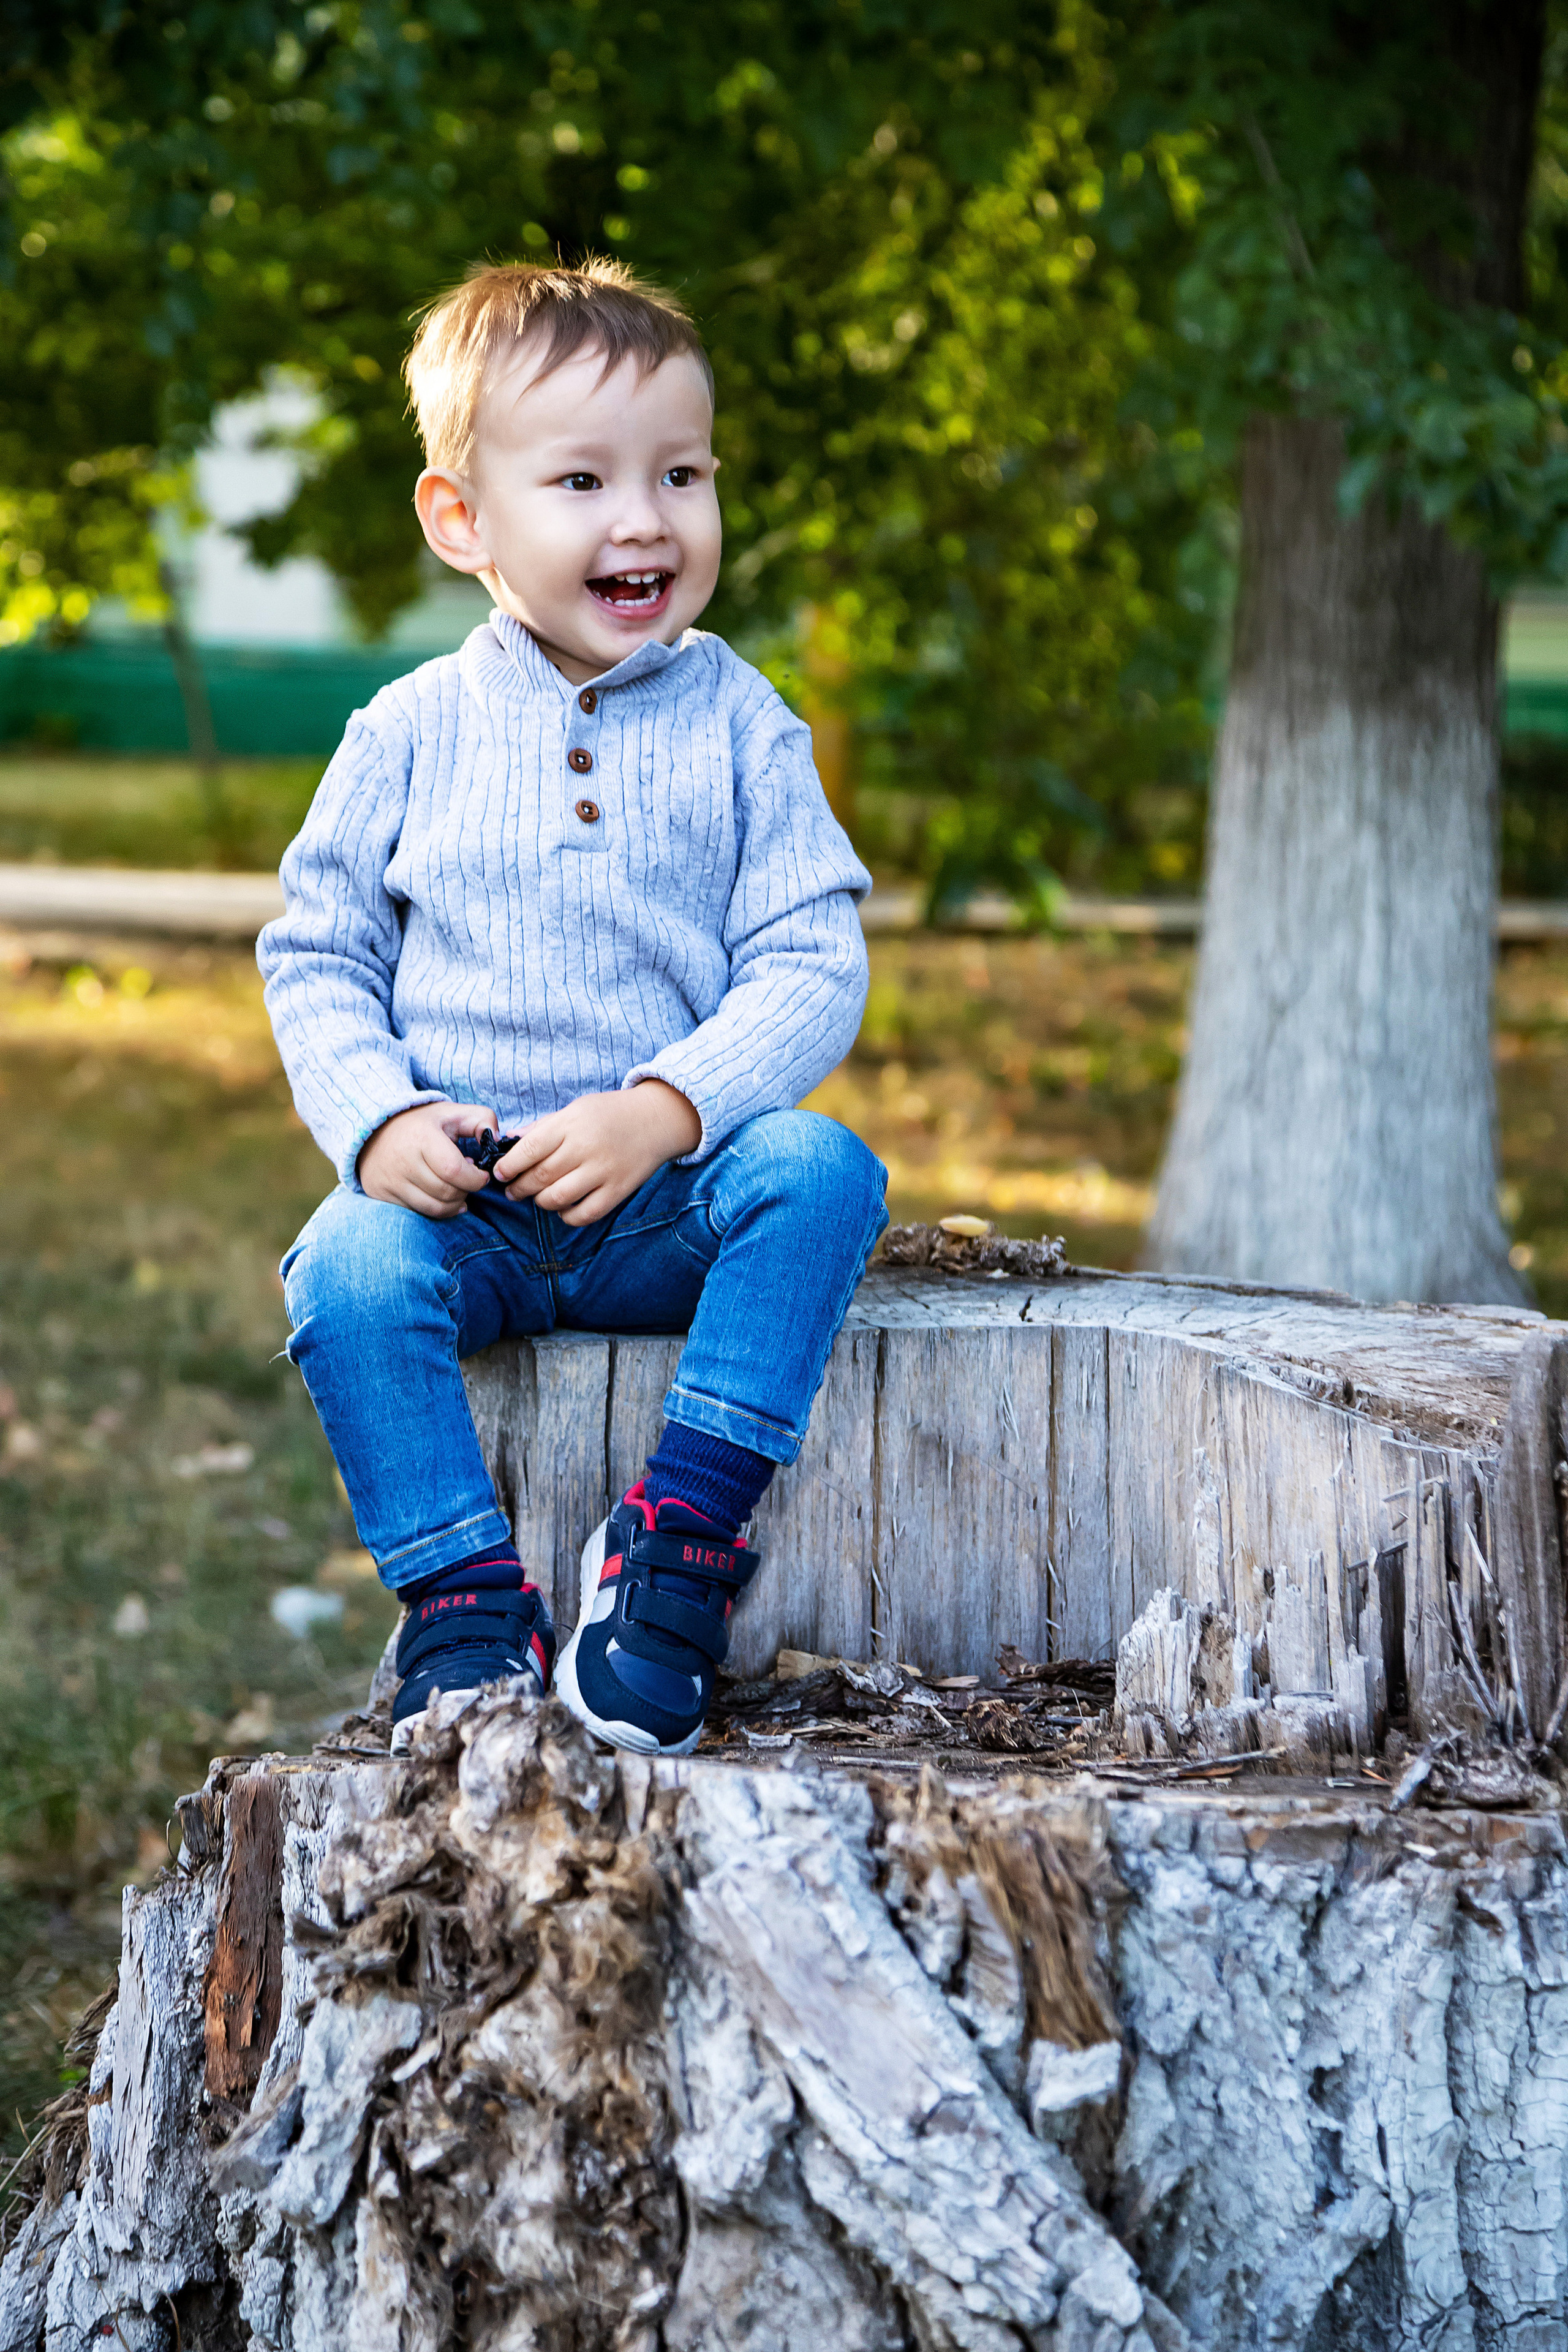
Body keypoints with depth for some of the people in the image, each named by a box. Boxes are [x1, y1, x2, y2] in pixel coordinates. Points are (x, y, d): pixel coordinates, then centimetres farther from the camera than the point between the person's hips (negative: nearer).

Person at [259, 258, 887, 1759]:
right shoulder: (410, 736, 4)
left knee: (822, 1173, -28)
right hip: (455, 1186, 0)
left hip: (670, 1188, 0)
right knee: (347, 1270, -30)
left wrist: (664, 1111, -18)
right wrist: (375, 1120, -11)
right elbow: (316, 958, 8)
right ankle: (464, 1607, -18)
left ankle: (681, 1539, -23)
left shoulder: (738, 728, 3)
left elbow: (811, 966, -1)